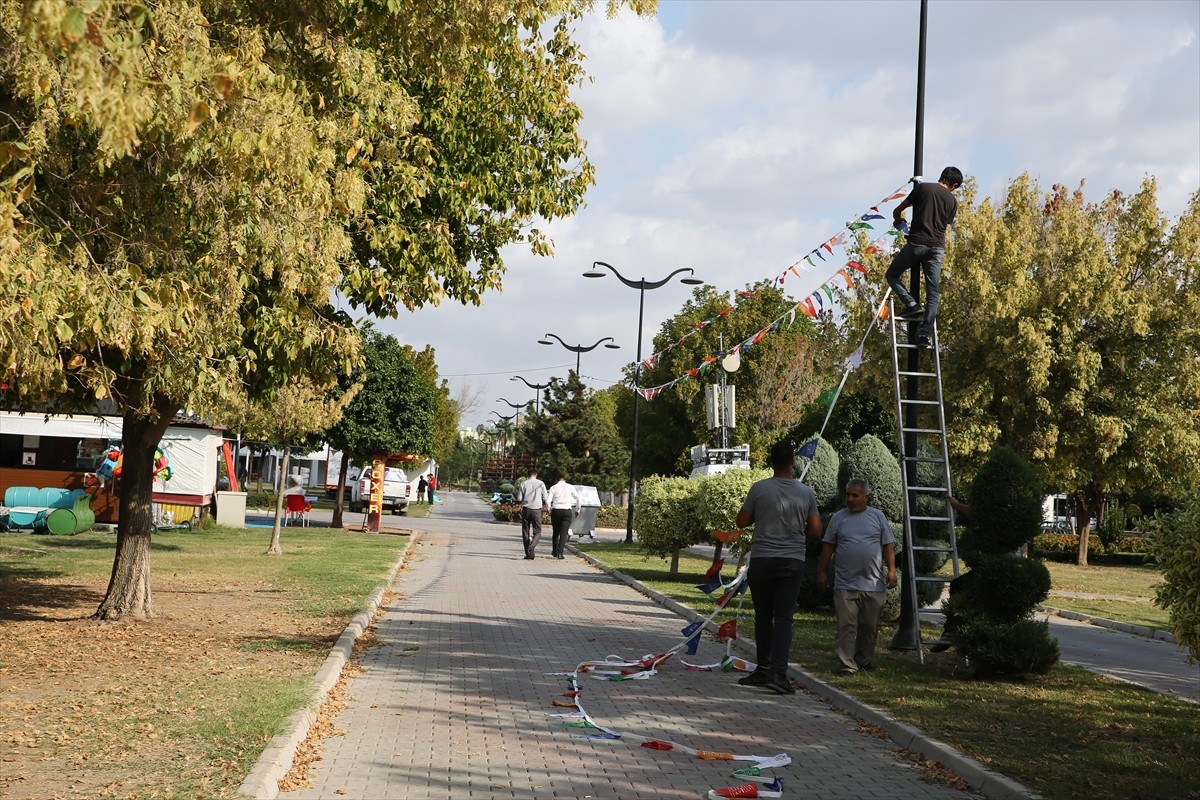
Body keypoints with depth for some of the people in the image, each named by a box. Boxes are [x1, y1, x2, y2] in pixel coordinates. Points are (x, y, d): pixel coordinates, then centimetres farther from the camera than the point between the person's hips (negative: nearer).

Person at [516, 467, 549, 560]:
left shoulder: (524, 484, 2)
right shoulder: (540, 484, -1)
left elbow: (519, 499, 1)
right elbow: (545, 498, 2)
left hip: (526, 509, 1)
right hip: (536, 510, -1)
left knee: (525, 532, 9)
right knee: (537, 531, 5)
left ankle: (528, 553, 7)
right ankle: (531, 548, -20)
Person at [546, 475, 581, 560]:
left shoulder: (553, 487, 4)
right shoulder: (570, 487, 6)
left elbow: (548, 500, -6)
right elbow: (578, 499, 4)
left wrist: (550, 510, 7)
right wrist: (577, 510, 14)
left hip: (555, 511, 1)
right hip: (567, 511, -1)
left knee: (555, 532, 16)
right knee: (564, 533, -3)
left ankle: (555, 552, 24)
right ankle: (560, 552, -15)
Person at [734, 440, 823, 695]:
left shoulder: (759, 489, -5)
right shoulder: (806, 493, 0)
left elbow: (741, 521, 2)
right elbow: (815, 531, 3)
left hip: (762, 560, -1)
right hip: (792, 562, 1)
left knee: (763, 616, 11)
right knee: (784, 617, -1)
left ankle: (764, 669, 19)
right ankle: (778, 673, -12)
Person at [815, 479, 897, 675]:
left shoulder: (877, 516, 7)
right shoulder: (839, 517, 6)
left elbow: (888, 546, 7)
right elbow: (828, 547, 9)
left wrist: (891, 570, -2)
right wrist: (821, 572, 6)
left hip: (873, 585, 1)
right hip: (845, 585, -1)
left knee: (869, 627, 9)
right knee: (846, 626, -6)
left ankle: (866, 662, 23)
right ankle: (847, 664, -5)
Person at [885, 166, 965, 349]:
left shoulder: (922, 188, 3)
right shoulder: (953, 201, 11)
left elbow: (897, 211, 11)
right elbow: (945, 224, 17)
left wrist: (898, 220, 34)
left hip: (917, 243, -3)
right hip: (937, 248, 3)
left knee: (892, 274, 16)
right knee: (933, 293, 4)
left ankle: (912, 304, -5)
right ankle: (924, 335, -6)